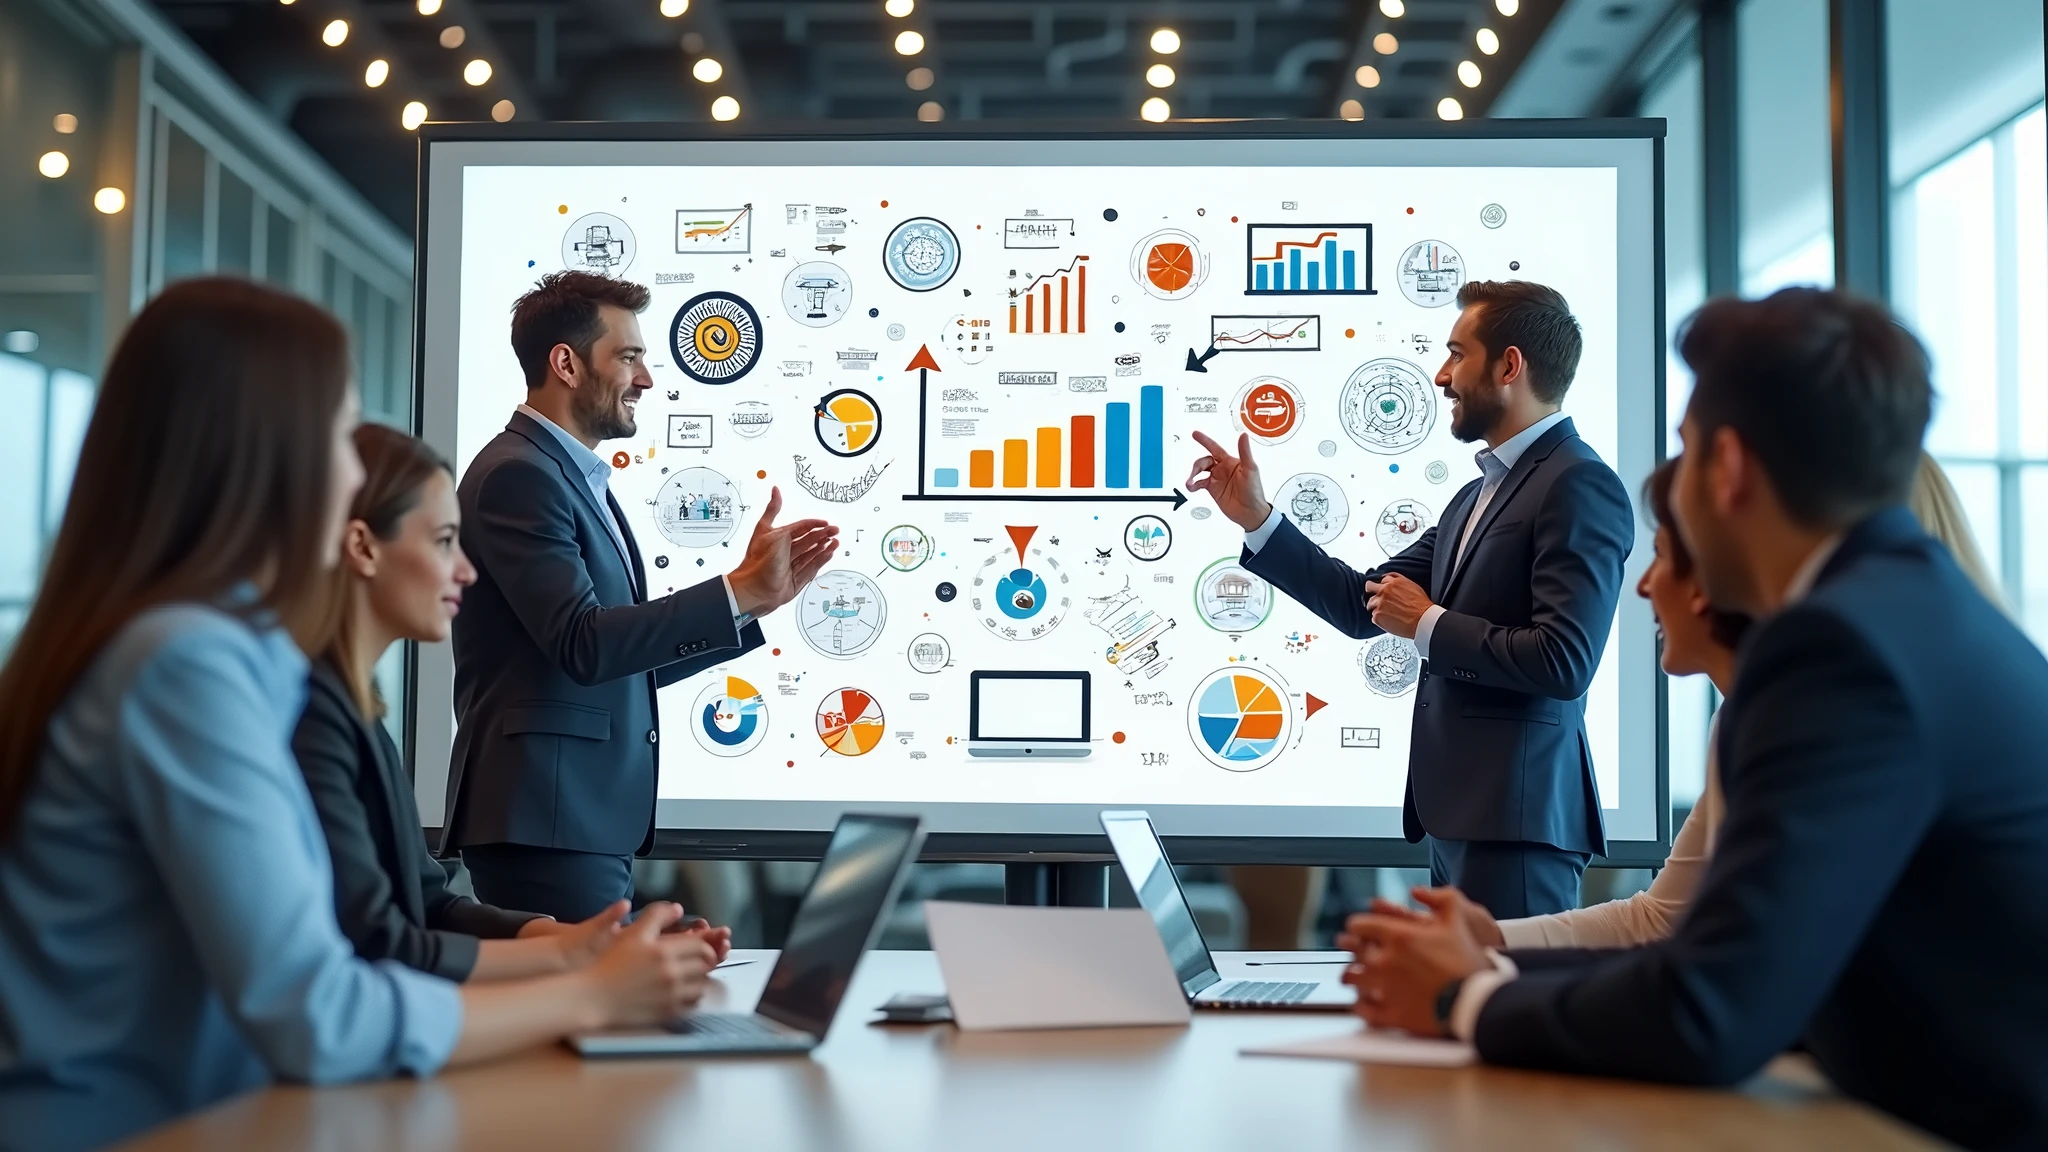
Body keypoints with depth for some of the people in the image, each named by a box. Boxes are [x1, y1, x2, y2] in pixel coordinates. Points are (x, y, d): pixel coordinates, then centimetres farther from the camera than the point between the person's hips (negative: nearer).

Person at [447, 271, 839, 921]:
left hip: (587, 818, 10)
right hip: (546, 820, -10)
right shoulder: (519, 474, -11)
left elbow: (629, 660, 16)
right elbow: (582, 646, -21)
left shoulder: (578, 479, 19)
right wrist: (739, 591, -18)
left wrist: (752, 597, 9)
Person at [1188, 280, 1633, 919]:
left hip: (1518, 817, -9)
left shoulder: (1580, 486, -12)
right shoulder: (1479, 494, 18)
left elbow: (1563, 662, -22)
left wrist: (1429, 625, -11)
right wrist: (1256, 518, 12)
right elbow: (1365, 606, 17)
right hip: (1460, 813, 9)